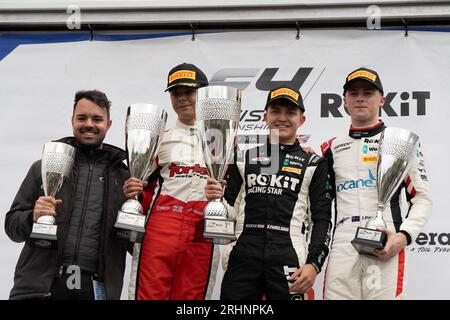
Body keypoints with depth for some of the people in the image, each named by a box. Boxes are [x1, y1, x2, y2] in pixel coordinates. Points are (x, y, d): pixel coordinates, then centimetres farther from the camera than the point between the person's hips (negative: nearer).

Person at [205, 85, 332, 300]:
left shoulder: (313, 164, 8)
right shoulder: (245, 159, 15)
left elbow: (322, 219, 3)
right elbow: (231, 211, 15)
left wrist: (313, 264, -7)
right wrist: (216, 199, -7)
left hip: (289, 260, -2)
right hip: (243, 257, 2)